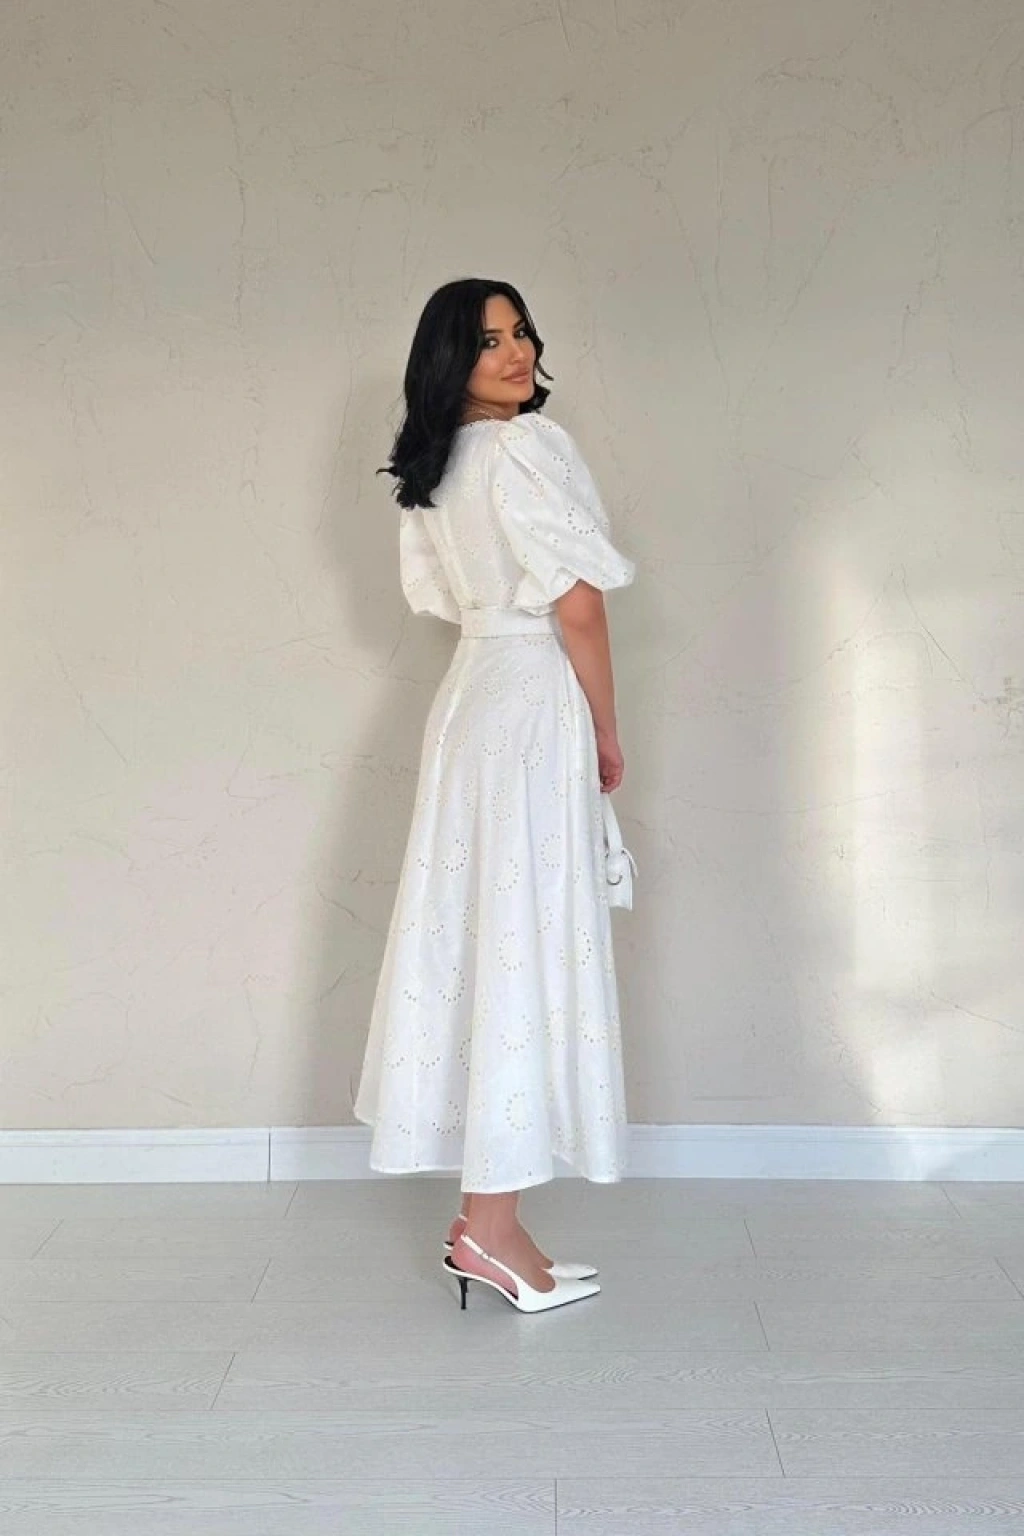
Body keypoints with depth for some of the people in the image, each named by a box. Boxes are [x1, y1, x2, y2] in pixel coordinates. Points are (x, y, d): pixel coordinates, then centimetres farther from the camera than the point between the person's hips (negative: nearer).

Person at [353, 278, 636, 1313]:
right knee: (523, 948, -6)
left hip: (469, 700, 9)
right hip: (533, 705, -9)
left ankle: (480, 1209, 17)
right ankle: (494, 1224, 0)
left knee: (471, 943, 9)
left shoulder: (431, 468, 15)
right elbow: (577, 606, -14)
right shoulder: (527, 445, -12)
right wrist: (607, 732, -4)